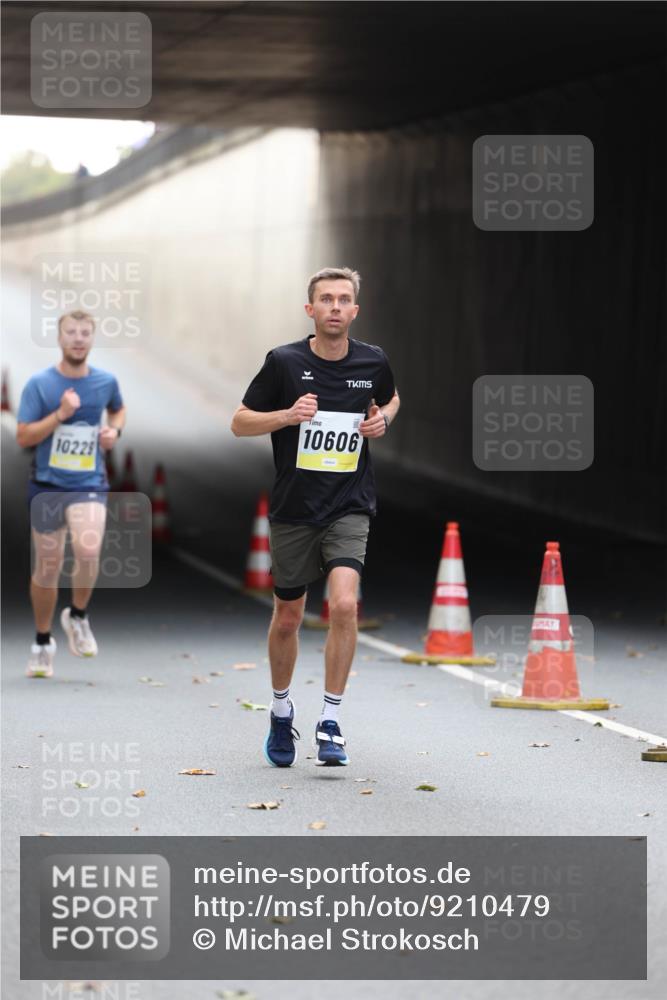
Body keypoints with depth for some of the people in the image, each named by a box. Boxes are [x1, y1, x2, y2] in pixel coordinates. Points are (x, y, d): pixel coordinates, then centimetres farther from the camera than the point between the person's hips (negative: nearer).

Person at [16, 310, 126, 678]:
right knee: (48, 566, 4)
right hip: (47, 485, -1)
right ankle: (42, 643, 23)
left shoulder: (106, 381, 3)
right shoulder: (39, 384, -5)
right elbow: (23, 437, -9)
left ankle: (77, 617, 3)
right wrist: (60, 415, -20)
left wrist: (114, 430, 4)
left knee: (88, 551, -24)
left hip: (90, 485, 1)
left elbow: (118, 409, 26)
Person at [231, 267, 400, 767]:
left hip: (350, 507, 0)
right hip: (293, 509, 0)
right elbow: (240, 422, -1)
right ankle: (282, 711, 36)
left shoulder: (373, 362, 0)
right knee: (288, 618, 11)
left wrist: (383, 418, 0)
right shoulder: (284, 362, -7)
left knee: (344, 604, -20)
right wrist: (288, 415, -18)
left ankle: (331, 723, -11)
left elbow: (391, 398, 23)